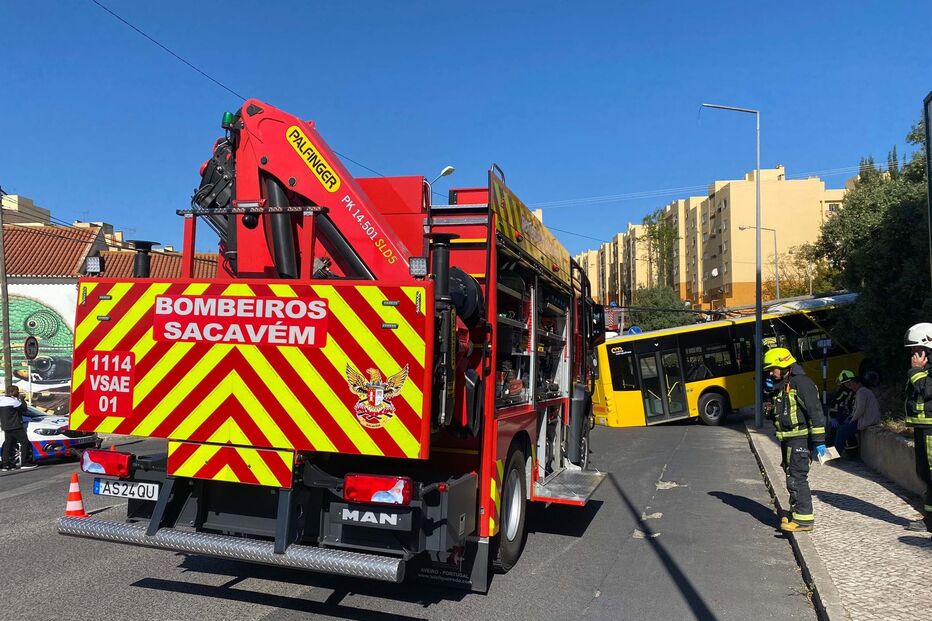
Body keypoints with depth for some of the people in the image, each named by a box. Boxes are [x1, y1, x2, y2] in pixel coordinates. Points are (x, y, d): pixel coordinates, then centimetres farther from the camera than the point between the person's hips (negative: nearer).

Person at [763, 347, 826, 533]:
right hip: (787, 439, 10)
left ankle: (804, 519, -5)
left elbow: (815, 412, -17)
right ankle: (796, 513, 26)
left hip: (800, 438, -10)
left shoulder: (801, 383, -14)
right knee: (792, 477, 16)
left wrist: (819, 440, -18)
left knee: (796, 478, -10)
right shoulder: (781, 386, 16)